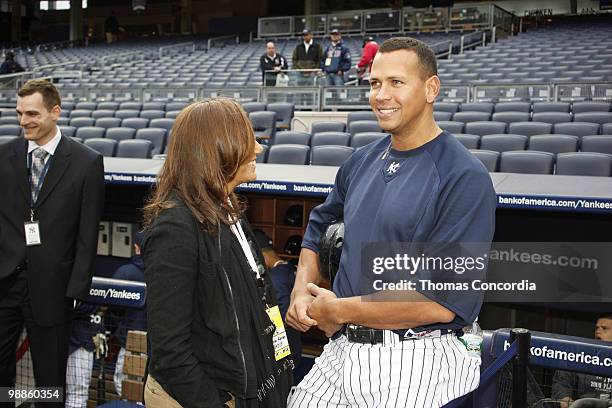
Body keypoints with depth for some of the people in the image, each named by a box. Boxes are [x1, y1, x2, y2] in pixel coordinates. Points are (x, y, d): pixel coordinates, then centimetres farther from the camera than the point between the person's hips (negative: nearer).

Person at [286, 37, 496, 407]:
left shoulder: (465, 178, -14)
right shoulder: (362, 162, 8)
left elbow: (442, 300, -21)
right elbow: (319, 226, 22)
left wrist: (338, 311, -13)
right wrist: (302, 293, 3)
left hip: (415, 363, -6)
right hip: (340, 349, 6)